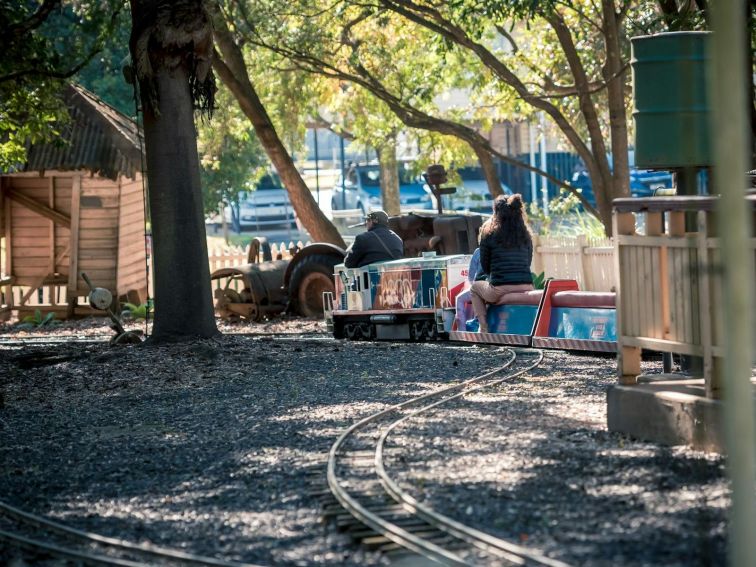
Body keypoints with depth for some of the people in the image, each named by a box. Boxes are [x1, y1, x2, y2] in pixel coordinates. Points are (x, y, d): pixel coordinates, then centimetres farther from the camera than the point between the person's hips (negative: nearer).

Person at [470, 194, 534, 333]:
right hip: (526, 288, 4)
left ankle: (484, 328, 15)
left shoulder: (489, 233, 1)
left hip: (500, 290, -4)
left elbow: (484, 266, 7)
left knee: (475, 288, 30)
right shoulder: (526, 235, 10)